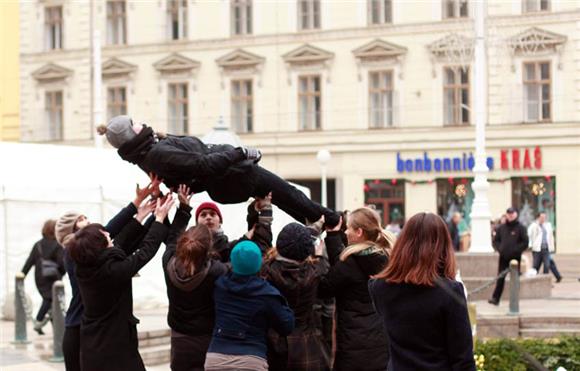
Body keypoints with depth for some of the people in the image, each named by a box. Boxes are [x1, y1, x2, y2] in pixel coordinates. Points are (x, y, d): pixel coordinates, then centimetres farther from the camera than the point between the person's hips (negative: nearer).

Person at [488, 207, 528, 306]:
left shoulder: (520, 228, 0)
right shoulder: (501, 228, 10)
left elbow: (525, 242, -5)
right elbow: (495, 241, 14)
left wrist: (516, 250, -14)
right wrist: (500, 249, -4)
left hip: (515, 257, -2)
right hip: (503, 257, 2)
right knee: (500, 278, -2)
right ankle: (495, 298, -1)